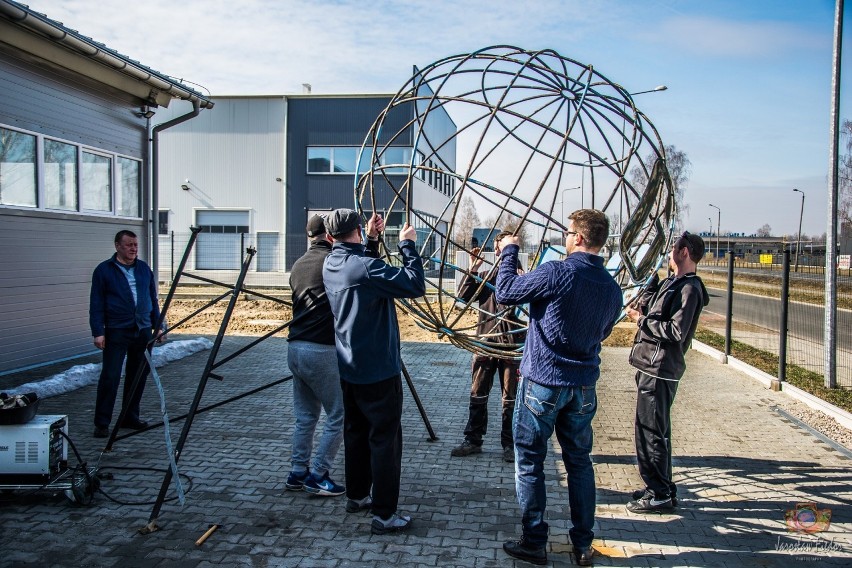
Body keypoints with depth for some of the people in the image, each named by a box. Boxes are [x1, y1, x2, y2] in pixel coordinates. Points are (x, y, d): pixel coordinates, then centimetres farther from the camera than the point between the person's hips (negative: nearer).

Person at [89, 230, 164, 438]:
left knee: (138, 376, 9)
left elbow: (153, 300, 17)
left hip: (143, 331, 5)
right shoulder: (104, 270, -1)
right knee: (110, 377, -7)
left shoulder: (144, 269, 12)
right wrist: (98, 332, -11)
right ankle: (102, 423, 1)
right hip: (116, 332, -5)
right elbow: (96, 304, -3)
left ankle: (130, 417, 22)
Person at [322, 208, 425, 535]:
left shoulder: (331, 265, 4)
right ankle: (384, 515, 4)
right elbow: (415, 285, -23)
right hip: (378, 370, -8)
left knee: (356, 432, 20)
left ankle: (356, 496, 33)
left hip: (349, 368, 9)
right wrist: (407, 244, -14)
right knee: (385, 438, -1)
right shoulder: (366, 267, -22)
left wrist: (370, 239, 15)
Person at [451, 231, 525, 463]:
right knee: (478, 395, 10)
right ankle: (473, 440, 21)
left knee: (510, 398, 7)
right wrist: (473, 269, -7)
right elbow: (463, 296, 0)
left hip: (511, 344, -4)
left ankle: (509, 444, 18)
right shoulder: (485, 276, 9)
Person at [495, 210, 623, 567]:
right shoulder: (612, 289, 3)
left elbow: (505, 292, -10)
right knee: (579, 461, 16)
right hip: (583, 387, 6)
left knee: (530, 463, 7)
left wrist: (509, 252, 3)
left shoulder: (557, 273, -18)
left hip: (542, 382, -5)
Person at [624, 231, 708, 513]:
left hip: (660, 370, -10)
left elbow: (677, 332, -23)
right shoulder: (672, 282, 16)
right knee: (656, 431, 17)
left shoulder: (689, 288, -15)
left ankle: (660, 495, 6)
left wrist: (642, 320, -14)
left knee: (650, 432, -4)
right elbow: (652, 311, 24)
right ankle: (661, 489, 29)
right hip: (651, 366, 10)